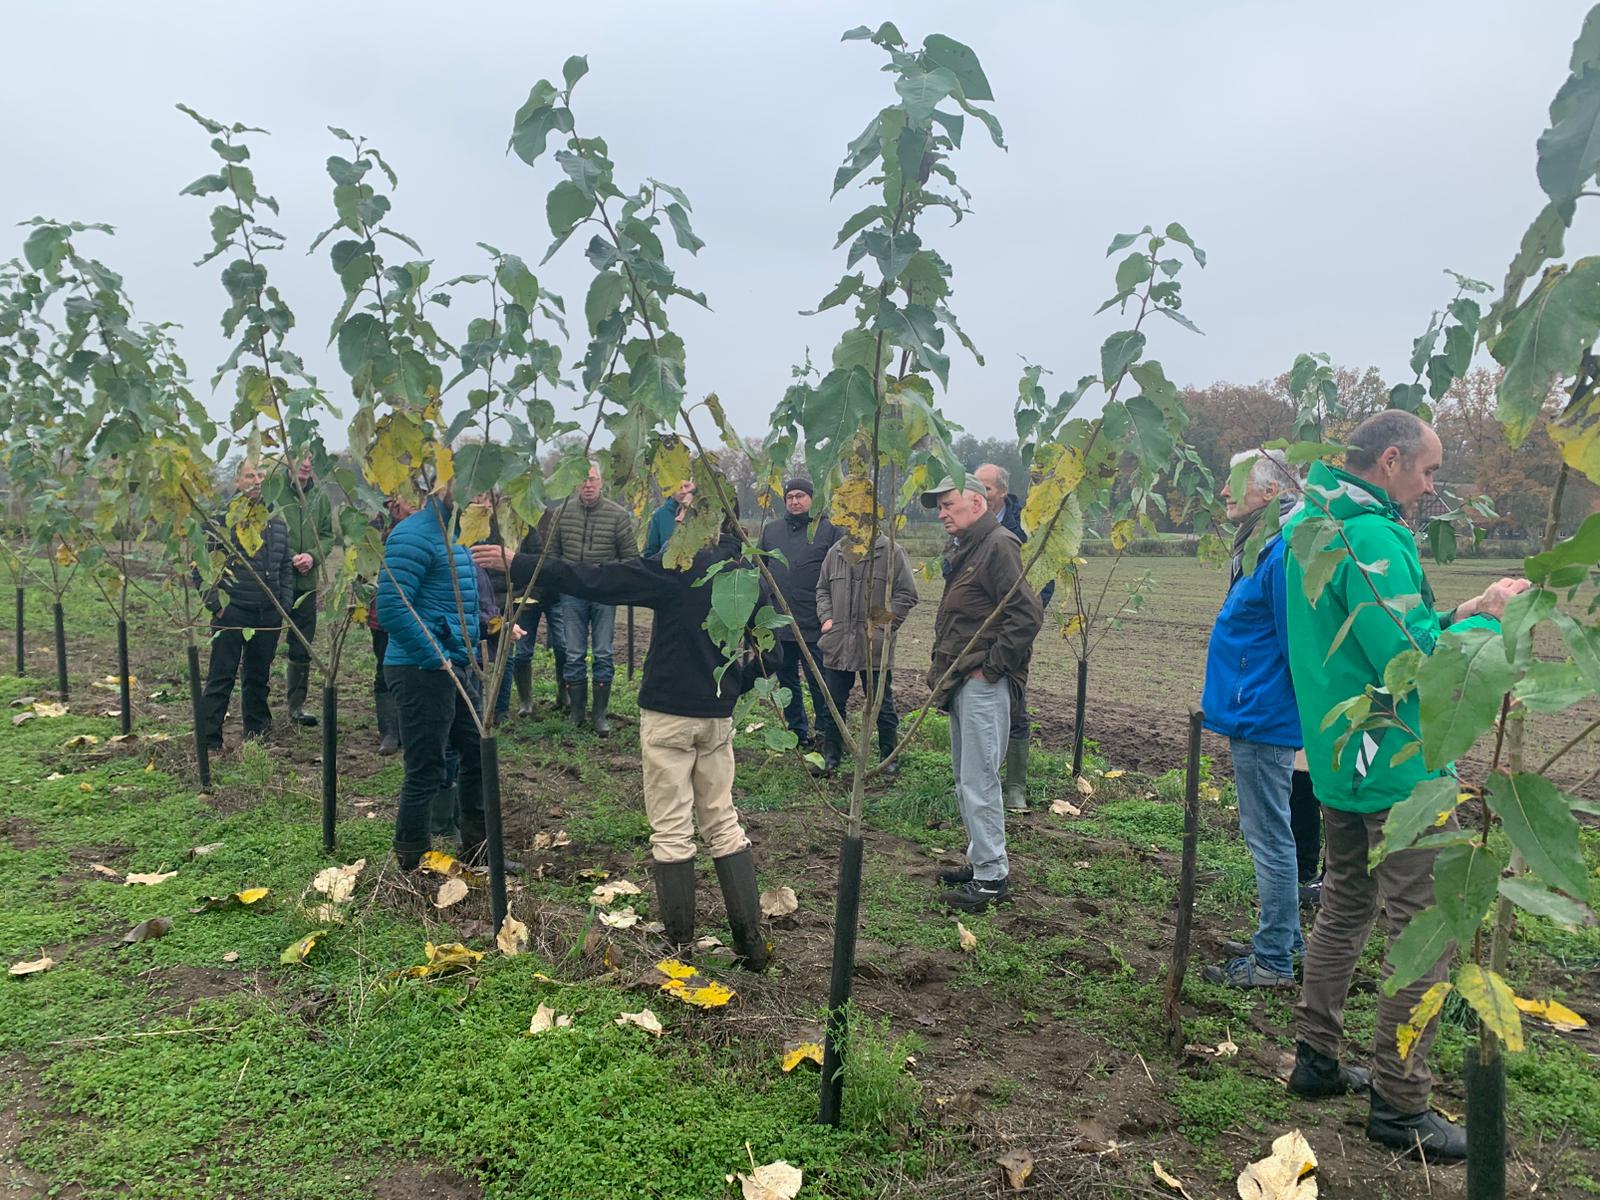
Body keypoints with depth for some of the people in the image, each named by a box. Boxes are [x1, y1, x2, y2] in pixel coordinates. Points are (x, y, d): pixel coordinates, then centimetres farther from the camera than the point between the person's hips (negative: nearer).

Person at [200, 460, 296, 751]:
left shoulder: (277, 521, 11)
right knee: (221, 678, -1)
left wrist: (284, 606, 9)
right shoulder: (222, 519, -4)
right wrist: (214, 602, -9)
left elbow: (286, 568, 17)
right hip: (231, 612, -4)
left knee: (259, 677, 14)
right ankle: (210, 741, 4)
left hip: (268, 616, 5)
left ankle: (256, 733, 27)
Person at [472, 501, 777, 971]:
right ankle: (751, 940, 15)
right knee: (723, 825, 14)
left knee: (672, 833, 4)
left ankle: (680, 945, 12)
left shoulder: (680, 567, -16)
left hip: (669, 715, -6)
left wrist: (517, 565, -11)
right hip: (718, 719, 6)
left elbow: (596, 580, -17)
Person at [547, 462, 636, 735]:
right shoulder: (563, 513, 3)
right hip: (572, 594, 2)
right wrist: (560, 579, 3)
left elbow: (630, 556, 3)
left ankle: (600, 715, 12)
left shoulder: (618, 515, -3)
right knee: (574, 656, 6)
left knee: (603, 655, 3)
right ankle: (577, 712, 17)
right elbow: (552, 552, 14)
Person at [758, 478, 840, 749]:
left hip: (814, 625, -5)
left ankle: (827, 732, 15)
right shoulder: (770, 529, 12)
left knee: (819, 681, 1)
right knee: (787, 681, 13)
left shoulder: (828, 529, 0)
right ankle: (797, 731, 26)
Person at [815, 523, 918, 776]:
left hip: (875, 647, -4)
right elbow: (822, 589, 20)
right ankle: (831, 755, 26)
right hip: (837, 645, 4)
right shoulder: (835, 552, 9)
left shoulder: (892, 553, -5)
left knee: (882, 706, 7)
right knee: (833, 704, 12)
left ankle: (889, 757, 21)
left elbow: (906, 595, -5)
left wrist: (882, 624, -11)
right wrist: (826, 617, 5)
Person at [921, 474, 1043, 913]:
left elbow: (1027, 614, -22)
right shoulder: (963, 551, 17)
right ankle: (980, 861, 28)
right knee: (966, 779, 17)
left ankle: (993, 876, 3)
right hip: (960, 683, 10)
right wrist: (942, 669, 15)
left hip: (982, 684, -10)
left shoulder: (998, 546, -14)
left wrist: (990, 665, -18)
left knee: (978, 781, -6)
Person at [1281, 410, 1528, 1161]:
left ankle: (1316, 1059, 29)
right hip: (1397, 768, -10)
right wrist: (1489, 622, -10)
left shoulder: (1312, 525, 12)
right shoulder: (1370, 536, -20)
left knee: (1344, 908, 19)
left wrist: (1459, 614, 11)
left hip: (1338, 761, 10)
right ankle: (1399, 1106, 9)